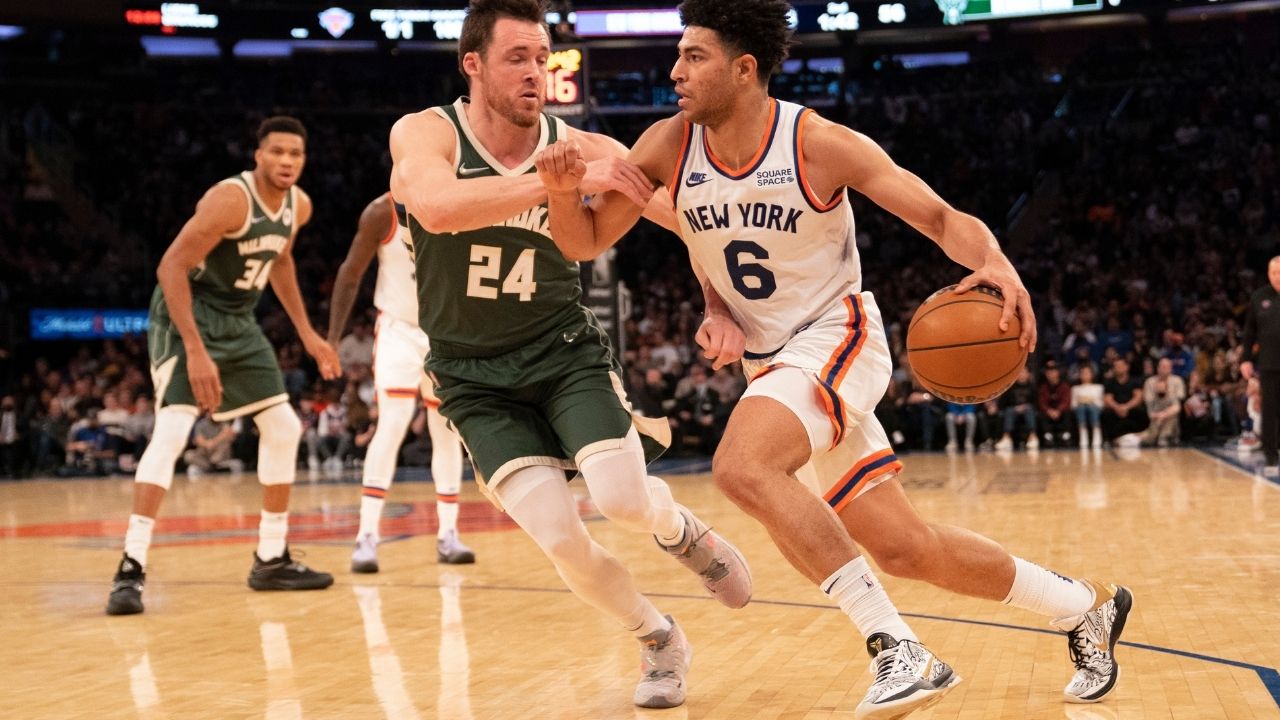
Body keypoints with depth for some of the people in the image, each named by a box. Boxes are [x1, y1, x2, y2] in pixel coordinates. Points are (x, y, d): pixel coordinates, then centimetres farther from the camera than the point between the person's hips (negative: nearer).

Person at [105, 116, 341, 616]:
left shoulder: (299, 205, 1)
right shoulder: (230, 199, -24)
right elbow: (171, 266, -27)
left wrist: (307, 333, 17)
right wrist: (195, 351, -33)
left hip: (238, 322, 8)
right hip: (186, 314, -8)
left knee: (284, 428, 7)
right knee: (172, 430, -23)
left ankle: (272, 559, 18)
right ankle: (131, 568, -21)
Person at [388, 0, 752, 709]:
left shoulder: (585, 149, -7)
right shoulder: (425, 133, -12)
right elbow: (437, 206, -36)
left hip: (565, 350, 1)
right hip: (476, 377, -1)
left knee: (623, 500, -21)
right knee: (560, 538, -13)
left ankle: (681, 530, 18)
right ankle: (660, 642, 16)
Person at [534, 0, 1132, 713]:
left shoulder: (821, 144, -17)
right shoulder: (668, 146, -5)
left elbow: (942, 218, -14)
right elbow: (586, 241, 1)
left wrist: (997, 263, -35)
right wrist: (564, 190, -20)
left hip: (837, 336, -6)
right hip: (769, 361, 6)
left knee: (742, 465, -33)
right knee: (905, 548, 7)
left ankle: (900, 649, -25)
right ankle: (1086, 605, 28)